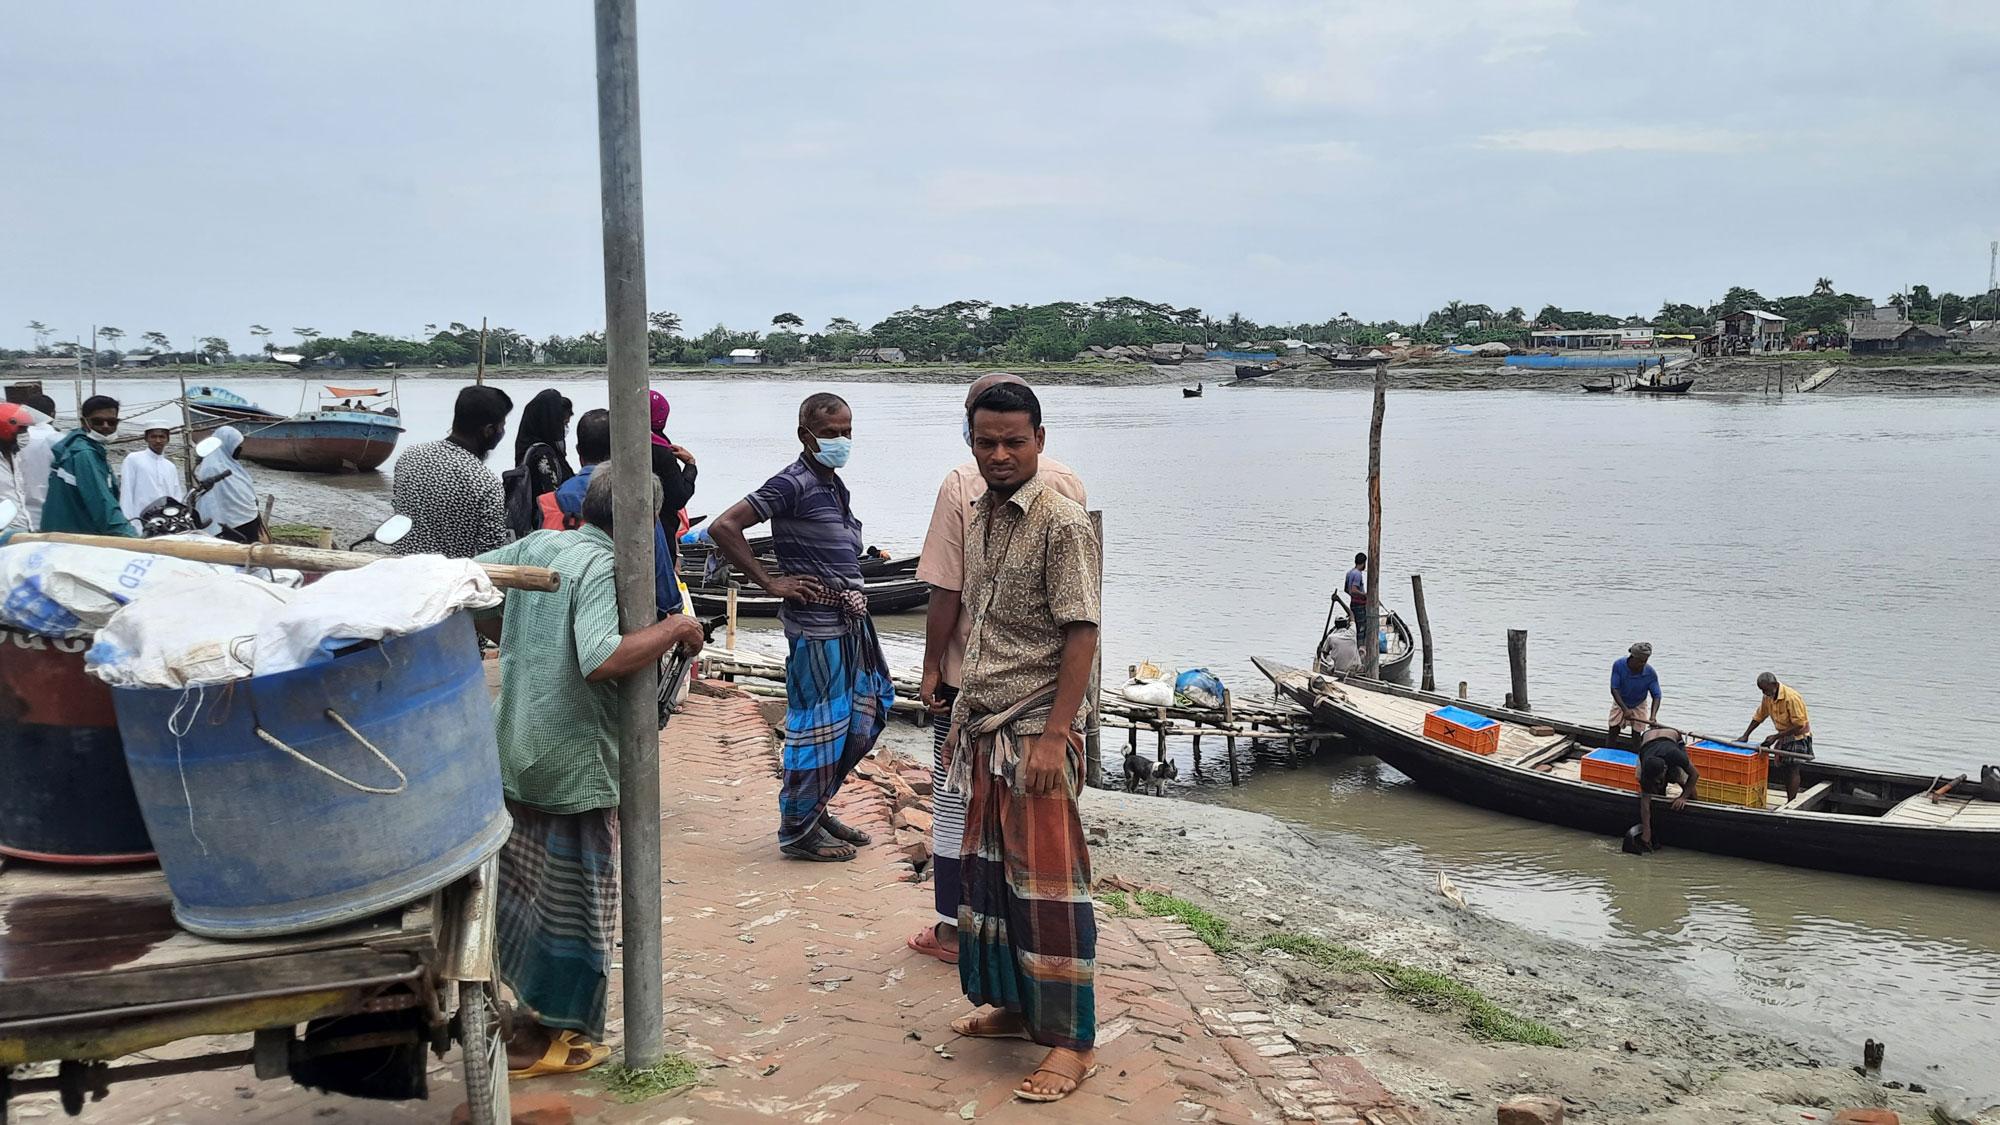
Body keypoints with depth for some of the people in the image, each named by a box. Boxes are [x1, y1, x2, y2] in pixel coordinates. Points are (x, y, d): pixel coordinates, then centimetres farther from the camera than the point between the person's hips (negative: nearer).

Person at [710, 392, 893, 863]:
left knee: (861, 722, 15)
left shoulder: (835, 485, 13)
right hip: (816, 627, -9)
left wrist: (855, 601, 14)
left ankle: (817, 809, 30)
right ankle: (798, 829, 13)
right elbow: (725, 527, -21)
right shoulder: (794, 484, -14)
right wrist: (770, 582, -17)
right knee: (818, 726, -1)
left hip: (850, 624, 9)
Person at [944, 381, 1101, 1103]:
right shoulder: (980, 517, 11)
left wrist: (1054, 737, -21)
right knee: (991, 872, 14)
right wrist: (962, 717, 17)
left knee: (1046, 882, -3)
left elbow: (1081, 636, -16)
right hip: (984, 729, 8)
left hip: (1035, 732, -8)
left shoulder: (1061, 523, -13)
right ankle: (1015, 1007, 29)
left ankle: (1072, 1040, 7)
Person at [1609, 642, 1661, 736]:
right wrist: (1625, 709, -35)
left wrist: (1653, 715, -38)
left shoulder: (1650, 673, -25)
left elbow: (1656, 696, -21)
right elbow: (1614, 689, -27)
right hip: (1620, 704, 0)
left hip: (1638, 706, 0)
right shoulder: (1618, 665, -27)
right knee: (1613, 731, -4)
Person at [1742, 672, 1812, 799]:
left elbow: (1799, 725, -27)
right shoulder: (1768, 696, -4)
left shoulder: (1791, 698, -29)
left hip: (1798, 736, -8)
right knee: (1785, 769, 11)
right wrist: (1745, 736, 1)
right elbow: (1759, 717, 7)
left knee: (1793, 769, -8)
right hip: (1784, 735, 8)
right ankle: (1789, 800, 18)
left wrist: (1776, 737, -25)